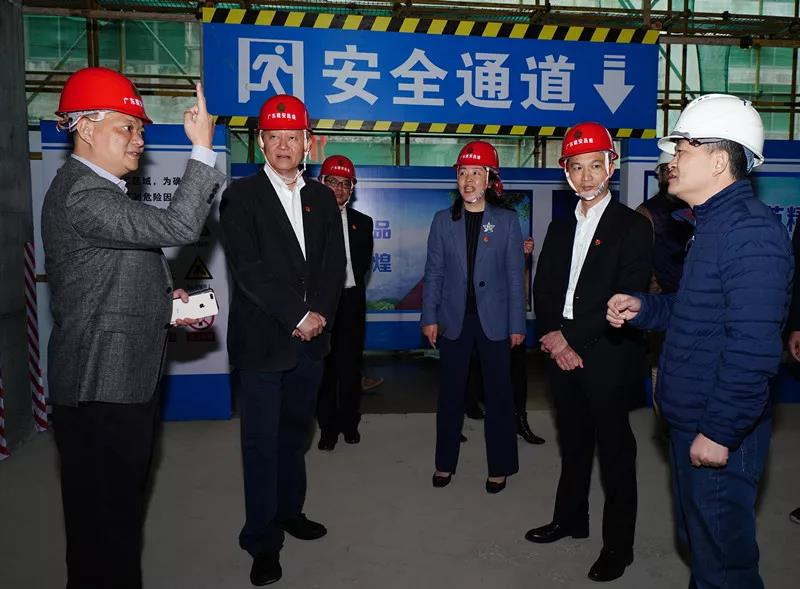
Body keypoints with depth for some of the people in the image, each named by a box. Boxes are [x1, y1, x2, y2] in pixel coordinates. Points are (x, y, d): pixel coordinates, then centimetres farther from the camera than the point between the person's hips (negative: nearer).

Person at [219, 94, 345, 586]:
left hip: (310, 340, 4)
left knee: (295, 434, 17)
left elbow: (334, 265, 6)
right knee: (262, 443, 4)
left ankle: (290, 511, 35)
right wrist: (298, 316, -14)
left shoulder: (323, 198, 11)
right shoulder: (241, 197, -3)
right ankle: (263, 542, 17)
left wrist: (319, 314, -9)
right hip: (262, 341, -4)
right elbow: (249, 270, -12)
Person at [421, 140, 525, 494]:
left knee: (498, 394, 6)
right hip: (454, 319, 1)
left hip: (494, 320, -1)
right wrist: (429, 317, -1)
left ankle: (500, 467, 22)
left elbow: (514, 275, 0)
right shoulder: (443, 221, 4)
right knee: (450, 393, 10)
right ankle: (445, 463, 25)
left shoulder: (506, 220, 1)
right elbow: (434, 273, 5)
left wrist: (517, 324, -3)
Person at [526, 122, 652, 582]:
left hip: (606, 355, -6)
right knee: (573, 441, 19)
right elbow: (543, 289, 11)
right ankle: (571, 517, 36)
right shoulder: (560, 228, 13)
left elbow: (627, 299, -14)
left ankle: (619, 544, 21)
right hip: (563, 350, 6)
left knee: (615, 450, 5)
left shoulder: (632, 227, -7)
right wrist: (553, 336, -5)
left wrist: (572, 340, -15)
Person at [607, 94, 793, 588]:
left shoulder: (751, 231, -21)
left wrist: (719, 432, -23)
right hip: (690, 420, 10)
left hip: (720, 435, -10)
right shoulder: (714, 223, 11)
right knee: (699, 540, 25)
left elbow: (753, 348, -26)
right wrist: (643, 308, 2)